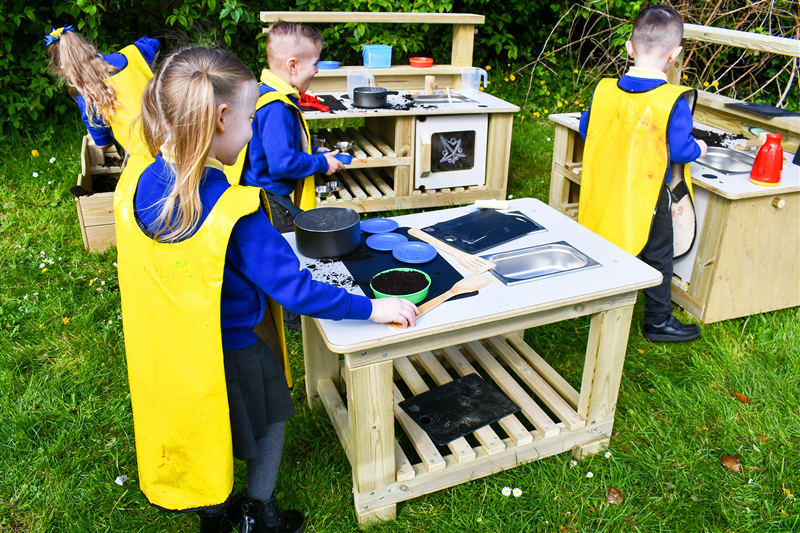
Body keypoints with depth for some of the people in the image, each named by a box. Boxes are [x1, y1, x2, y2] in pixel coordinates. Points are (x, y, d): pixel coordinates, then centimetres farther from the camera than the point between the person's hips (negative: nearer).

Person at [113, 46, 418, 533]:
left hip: (167, 350, 7)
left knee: (202, 424, 28)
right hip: (229, 351, -6)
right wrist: (372, 308, -19)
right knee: (269, 419, 22)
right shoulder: (235, 214, -33)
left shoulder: (136, 182, -13)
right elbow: (293, 289, -28)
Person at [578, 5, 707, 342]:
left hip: (606, 191, 5)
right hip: (648, 196, -4)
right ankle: (658, 321, 24)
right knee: (657, 257, 11)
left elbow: (586, 129, 5)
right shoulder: (674, 102, -19)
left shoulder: (604, 90, -6)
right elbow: (679, 149, -17)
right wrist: (699, 149, 5)